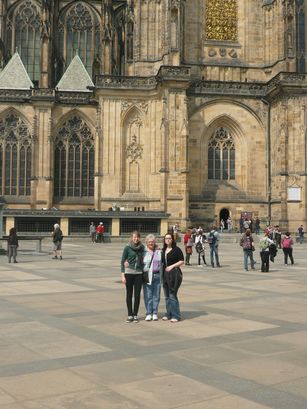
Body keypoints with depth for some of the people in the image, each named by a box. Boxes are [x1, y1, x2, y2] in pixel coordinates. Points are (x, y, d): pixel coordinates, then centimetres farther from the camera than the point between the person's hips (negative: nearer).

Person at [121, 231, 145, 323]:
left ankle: (135, 315, 13)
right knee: (129, 294, 4)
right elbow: (122, 261, -2)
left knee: (137, 295, 2)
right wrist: (123, 275, -8)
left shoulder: (142, 248, 5)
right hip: (129, 273, -2)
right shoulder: (127, 248, -2)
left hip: (139, 273, 2)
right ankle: (130, 315, 12)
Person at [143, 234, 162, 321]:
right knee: (148, 295, -2)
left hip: (157, 275, 3)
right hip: (146, 276, -2)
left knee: (156, 295, 5)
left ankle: (155, 313, 13)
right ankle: (148, 313, 7)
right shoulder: (143, 252, 0)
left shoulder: (159, 251, 9)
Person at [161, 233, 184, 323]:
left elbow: (182, 261, -7)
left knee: (172, 295, -9)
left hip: (174, 274, -7)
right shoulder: (163, 250, 14)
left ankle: (176, 315, -3)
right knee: (167, 296, 11)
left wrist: (172, 266, -13)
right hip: (165, 274, 7)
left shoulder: (176, 249, -5)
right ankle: (169, 314, 20)